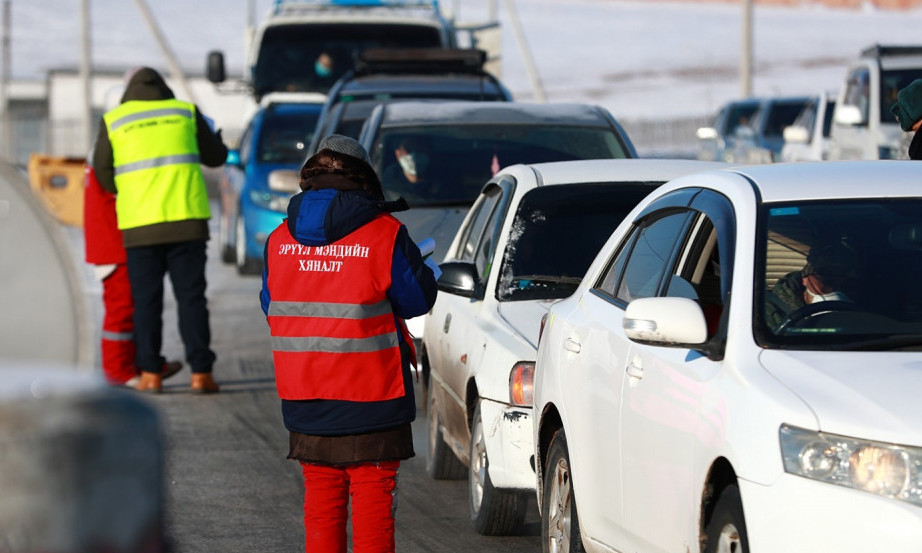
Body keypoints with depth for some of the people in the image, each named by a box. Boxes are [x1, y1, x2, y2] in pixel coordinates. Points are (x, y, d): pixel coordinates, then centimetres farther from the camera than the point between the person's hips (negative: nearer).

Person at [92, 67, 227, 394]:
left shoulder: (113, 120, 6)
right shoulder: (185, 112, 8)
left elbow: (103, 173, 12)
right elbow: (215, 157, 17)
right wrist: (216, 140, 38)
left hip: (139, 225, 0)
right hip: (186, 220, 0)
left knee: (146, 301, 6)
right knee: (191, 298, 2)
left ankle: (151, 374, 2)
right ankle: (200, 373, -5)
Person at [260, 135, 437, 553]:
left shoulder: (280, 240, 2)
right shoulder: (385, 235, -10)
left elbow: (271, 307, 13)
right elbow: (418, 298, 0)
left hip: (304, 400, 4)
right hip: (373, 395, -4)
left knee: (321, 499, 12)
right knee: (373, 499, 2)